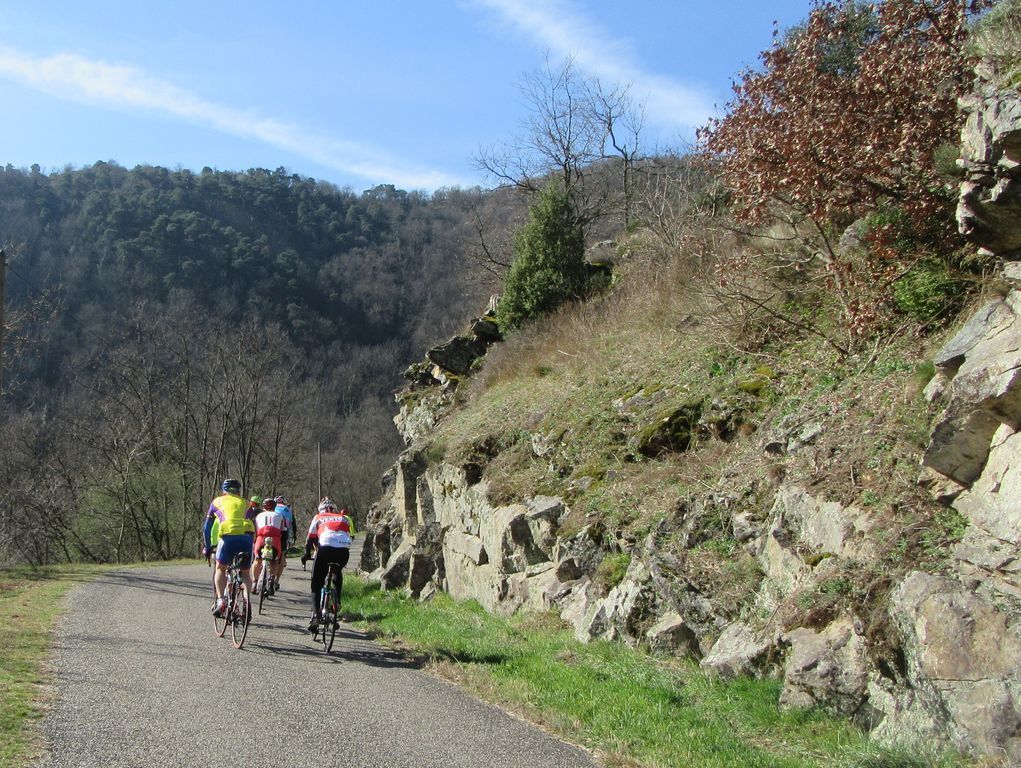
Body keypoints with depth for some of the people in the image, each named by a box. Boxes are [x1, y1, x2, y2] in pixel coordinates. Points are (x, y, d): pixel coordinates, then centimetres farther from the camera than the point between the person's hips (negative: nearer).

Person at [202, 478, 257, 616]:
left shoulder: (217, 502, 26)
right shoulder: (246, 504, 29)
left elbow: (207, 527, 29)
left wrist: (207, 547, 39)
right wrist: (251, 549, 39)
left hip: (228, 536, -2)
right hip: (246, 537, 2)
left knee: (220, 568, 22)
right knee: (246, 573, 18)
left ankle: (220, 600, 7)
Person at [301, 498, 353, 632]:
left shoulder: (318, 517, 26)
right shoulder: (344, 518, 32)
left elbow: (310, 538, 27)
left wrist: (306, 554, 39)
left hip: (326, 547, -2)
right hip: (344, 550, 2)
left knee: (316, 583, 9)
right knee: (338, 573, 34)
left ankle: (315, 615, -5)